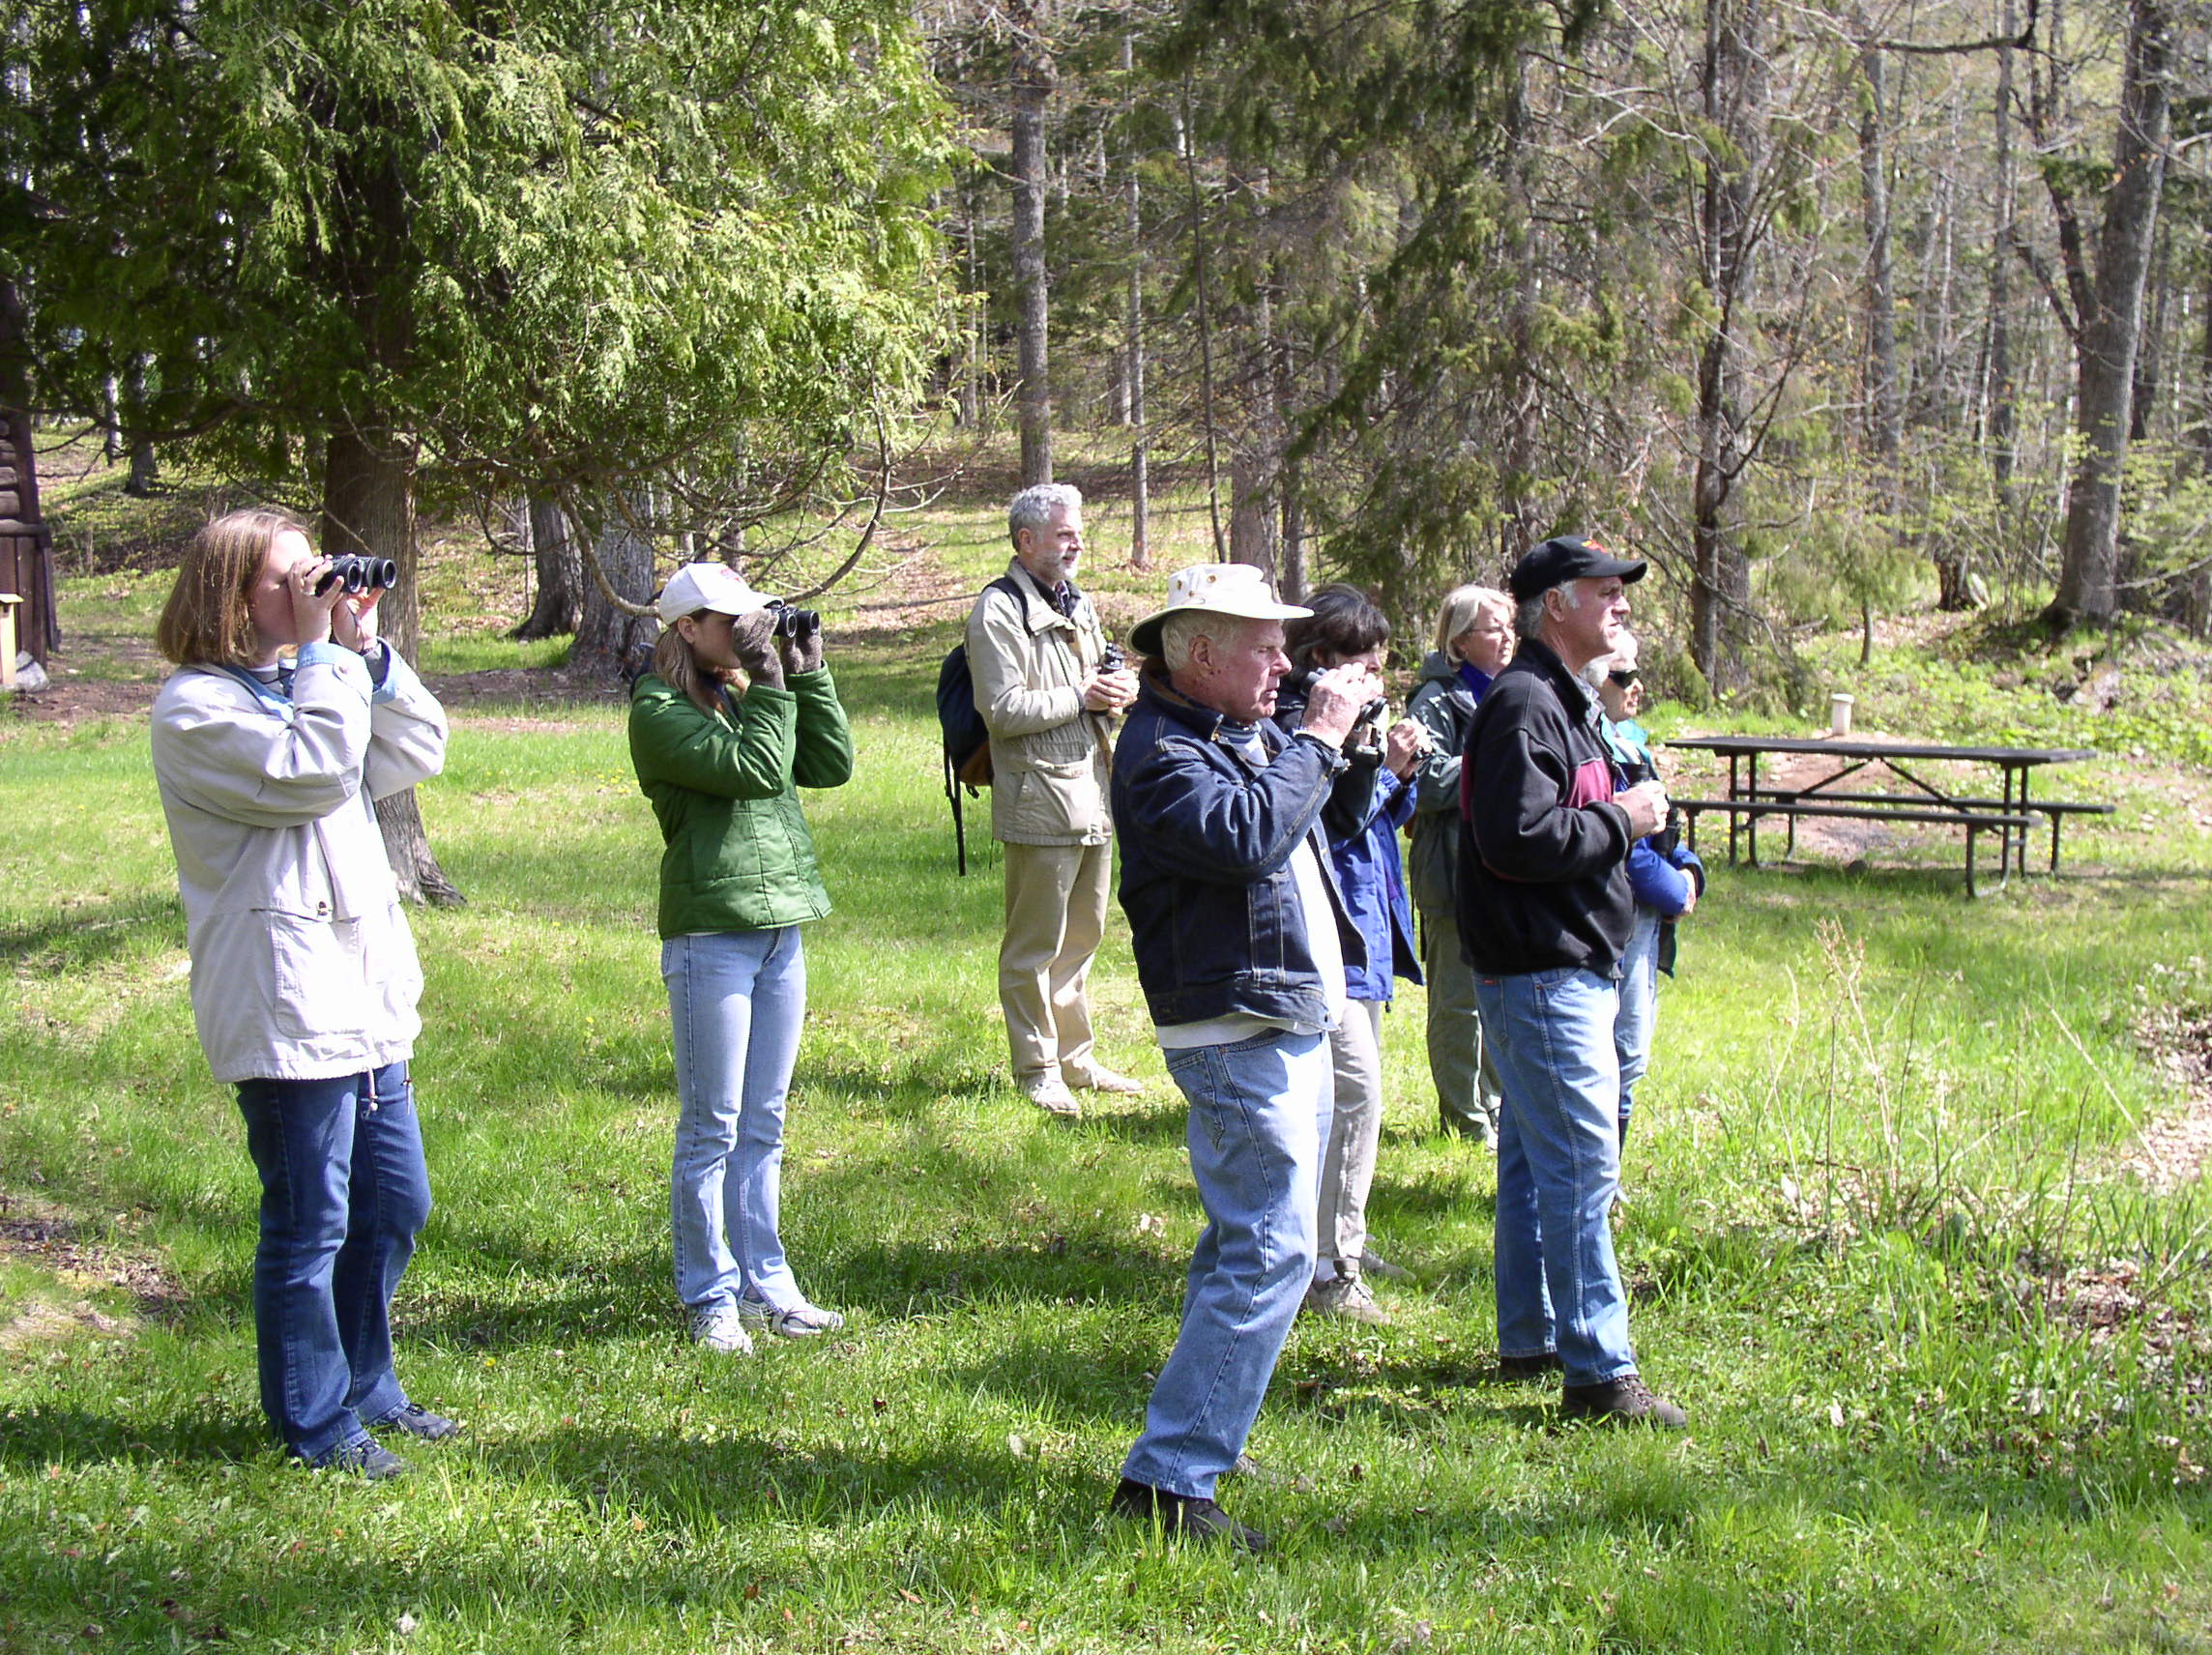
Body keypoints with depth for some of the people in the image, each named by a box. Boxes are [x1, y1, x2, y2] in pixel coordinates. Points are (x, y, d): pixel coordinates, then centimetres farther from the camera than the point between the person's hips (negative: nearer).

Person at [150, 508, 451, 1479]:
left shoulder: (303, 683, 16)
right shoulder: (195, 708, -11)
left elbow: (417, 754, 10)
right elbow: (314, 773, -23)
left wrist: (365, 649, 2)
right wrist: (323, 652, -14)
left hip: (366, 998, 9)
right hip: (285, 1008, -9)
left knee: (394, 1205, 16)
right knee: (311, 1225, 0)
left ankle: (366, 1387, 32)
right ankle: (316, 1424, 14)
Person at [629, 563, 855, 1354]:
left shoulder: (749, 695, 14)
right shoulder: (658, 711, -8)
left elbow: (833, 764, 9)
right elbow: (754, 769, -19)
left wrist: (807, 676, 4)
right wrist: (770, 684, -11)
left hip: (780, 929, 7)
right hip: (710, 935, -7)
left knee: (763, 1126, 13)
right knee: (712, 1129, 0)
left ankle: (765, 1285, 22)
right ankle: (710, 1298, 10)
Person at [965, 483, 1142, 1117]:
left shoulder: (1078, 602, 17)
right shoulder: (999, 610, -11)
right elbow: (1003, 710, -18)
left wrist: (1118, 688, 5)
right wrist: (1080, 697, -15)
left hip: (1095, 791, 9)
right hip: (1040, 797, -9)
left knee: (1082, 935, 16)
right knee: (1035, 944, 0)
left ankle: (1075, 1058, 27)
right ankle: (1037, 1069, 10)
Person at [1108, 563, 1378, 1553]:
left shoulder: (1236, 732, 14)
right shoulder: (1161, 751, -16)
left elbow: (1293, 812, 25)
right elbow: (1246, 837, -30)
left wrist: (1336, 734, 9)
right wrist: (1317, 740, -20)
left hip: (1288, 1021, 11)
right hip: (1238, 1032, -11)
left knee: (1246, 1242, 20)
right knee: (1271, 1254, -15)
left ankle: (1202, 1429, 33)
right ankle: (1167, 1480, -13)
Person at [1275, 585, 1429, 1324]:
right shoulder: (1294, 721, -16)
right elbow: (1335, 820, -21)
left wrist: (1401, 774, 0)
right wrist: (1382, 765, -26)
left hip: (1364, 926, 10)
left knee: (1352, 1089, 17)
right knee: (1355, 1089, -13)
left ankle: (1341, 1240, 30)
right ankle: (1328, 1267, -6)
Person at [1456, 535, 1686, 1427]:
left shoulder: (1562, 701, 17)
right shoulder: (1522, 704, -17)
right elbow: (1518, 840, -26)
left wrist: (1625, 812, 10)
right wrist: (1621, 819, -15)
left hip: (1571, 967, 11)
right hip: (1542, 974, -11)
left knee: (1535, 1159, 16)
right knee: (1583, 1167, -8)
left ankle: (1529, 1338, 26)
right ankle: (1598, 1369, -4)